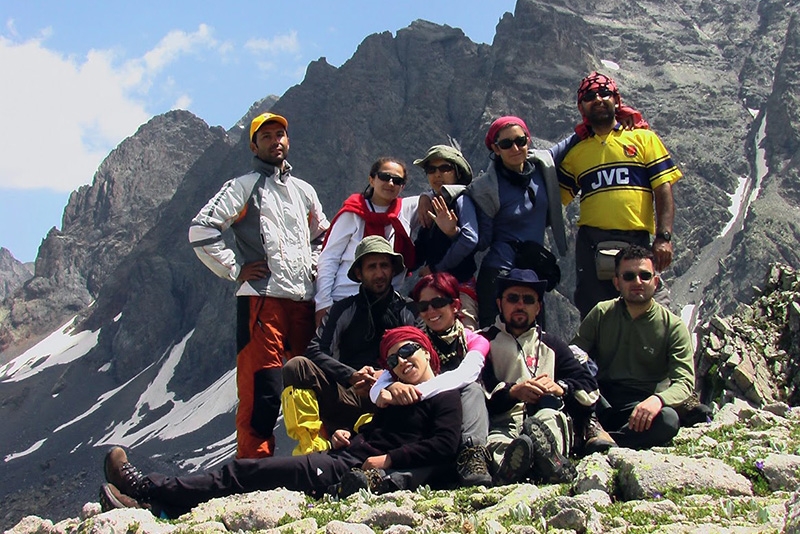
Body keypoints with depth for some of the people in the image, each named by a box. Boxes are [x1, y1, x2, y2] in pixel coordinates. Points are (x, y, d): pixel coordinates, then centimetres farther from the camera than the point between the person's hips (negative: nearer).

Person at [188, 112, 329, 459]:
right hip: (262, 299, -6)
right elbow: (201, 230, -6)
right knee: (262, 392, -12)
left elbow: (322, 235, 35)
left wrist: (313, 264, 16)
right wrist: (235, 269, -8)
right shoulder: (244, 186, 3)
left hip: (304, 301, 6)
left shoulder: (304, 191, 21)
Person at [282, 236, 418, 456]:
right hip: (348, 395, 2)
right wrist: (352, 376, -13)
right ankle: (311, 446, -27)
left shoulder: (407, 311, 14)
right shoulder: (345, 309, 17)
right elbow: (315, 351, 2)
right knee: (296, 366, -21)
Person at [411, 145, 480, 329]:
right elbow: (420, 251, 19)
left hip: (459, 285, -8)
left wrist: (435, 269, -11)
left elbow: (469, 239, -20)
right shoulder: (431, 205, 17)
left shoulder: (461, 199, -4)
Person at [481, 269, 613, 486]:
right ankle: (506, 456, -69)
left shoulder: (551, 345, 30)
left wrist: (560, 388, -3)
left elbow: (590, 390, 18)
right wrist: (512, 391, -14)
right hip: (501, 426, -1)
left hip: (548, 420, 2)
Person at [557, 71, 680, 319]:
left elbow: (663, 191, 3)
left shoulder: (643, 138, 12)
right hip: (591, 243, 2)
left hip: (637, 241, -2)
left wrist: (664, 237, -8)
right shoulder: (576, 152, 18)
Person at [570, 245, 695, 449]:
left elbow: (684, 382, -7)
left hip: (642, 408, -1)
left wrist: (657, 399, -30)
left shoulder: (672, 326, 1)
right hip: (600, 404, 1)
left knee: (668, 420, -36)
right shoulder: (601, 313, 8)